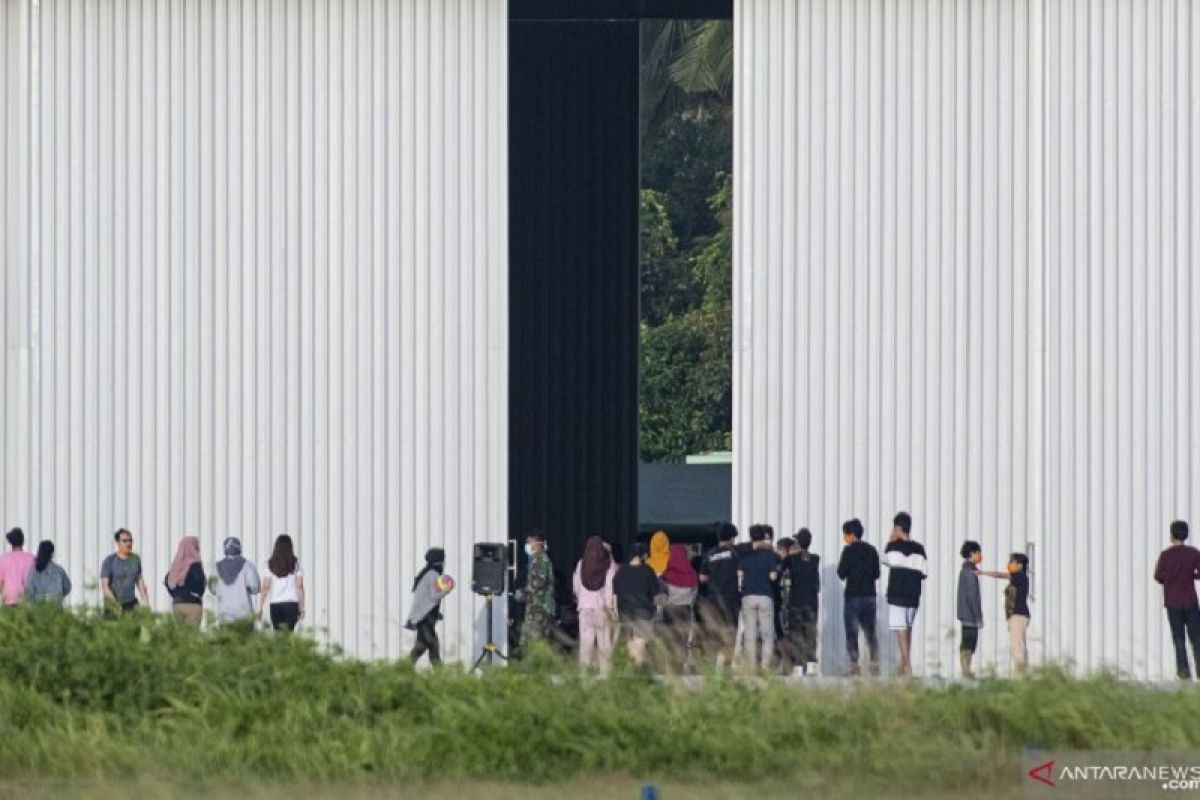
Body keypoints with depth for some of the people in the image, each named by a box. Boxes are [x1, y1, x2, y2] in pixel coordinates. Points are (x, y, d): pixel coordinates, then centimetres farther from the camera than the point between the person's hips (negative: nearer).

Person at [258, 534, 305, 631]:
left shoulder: (270, 564, 2)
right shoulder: (295, 564, 0)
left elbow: (265, 588, -1)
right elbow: (300, 586, -2)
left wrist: (260, 608, 2)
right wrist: (302, 607, 4)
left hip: (275, 604, 1)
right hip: (291, 603, -1)